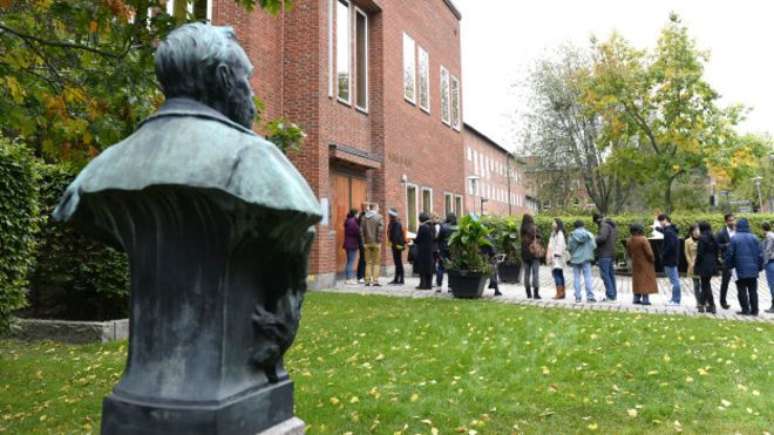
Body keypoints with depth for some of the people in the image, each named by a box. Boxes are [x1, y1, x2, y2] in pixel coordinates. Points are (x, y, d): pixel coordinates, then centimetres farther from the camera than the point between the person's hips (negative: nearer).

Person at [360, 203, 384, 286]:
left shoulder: (364, 217, 6)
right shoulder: (379, 217, -7)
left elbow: (361, 230, 4)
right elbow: (381, 230, -14)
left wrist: (363, 241, 6)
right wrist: (380, 240, -6)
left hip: (367, 243, 4)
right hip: (376, 243, -4)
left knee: (368, 262, 10)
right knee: (376, 262, 3)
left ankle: (368, 280, 9)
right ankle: (375, 280, 0)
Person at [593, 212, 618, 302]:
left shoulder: (605, 225, -13)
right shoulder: (613, 226, 17)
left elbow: (602, 237, -25)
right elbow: (616, 237, 24)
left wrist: (594, 240, -11)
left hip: (604, 255, -10)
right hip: (612, 254, 10)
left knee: (605, 275, -7)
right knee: (611, 275, 13)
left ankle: (610, 295, -8)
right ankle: (614, 294, 18)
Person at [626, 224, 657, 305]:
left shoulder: (629, 241, 0)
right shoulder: (643, 239, -19)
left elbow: (629, 253, 8)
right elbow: (649, 252, -17)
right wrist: (652, 260, -1)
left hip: (635, 264, 6)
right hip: (645, 263, -6)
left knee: (637, 280, 13)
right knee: (646, 280, 0)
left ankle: (636, 298, 14)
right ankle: (645, 299, -1)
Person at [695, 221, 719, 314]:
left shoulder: (702, 238, -14)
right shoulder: (713, 238, 8)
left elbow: (700, 253, -15)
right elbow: (717, 251, 11)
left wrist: (696, 266, -8)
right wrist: (714, 262, 18)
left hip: (704, 265, -7)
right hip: (712, 265, 7)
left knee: (706, 285, 0)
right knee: (706, 285, 15)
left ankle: (711, 306, 1)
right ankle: (702, 304, 19)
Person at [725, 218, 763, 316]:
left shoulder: (734, 238, -7)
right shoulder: (754, 238, 3)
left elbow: (729, 254, -7)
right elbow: (760, 254, 5)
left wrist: (729, 266, 6)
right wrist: (760, 267, 13)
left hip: (741, 269, -3)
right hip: (753, 269, 4)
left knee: (742, 290, 3)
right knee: (753, 290, 10)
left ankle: (745, 309, 1)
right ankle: (754, 310, 11)